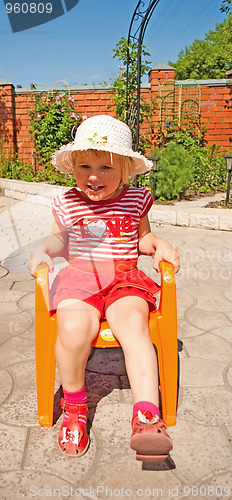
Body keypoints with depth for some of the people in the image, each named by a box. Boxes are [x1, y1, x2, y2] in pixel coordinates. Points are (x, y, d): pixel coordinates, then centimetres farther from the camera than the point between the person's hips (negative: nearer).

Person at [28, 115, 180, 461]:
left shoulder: (136, 199, 8)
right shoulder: (67, 204, 7)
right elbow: (60, 240, 22)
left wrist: (158, 244, 1)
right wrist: (42, 249, 0)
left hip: (125, 279, 1)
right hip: (79, 277, 0)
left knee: (134, 324, -32)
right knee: (74, 329, -30)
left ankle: (146, 416, -28)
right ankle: (74, 406, -2)